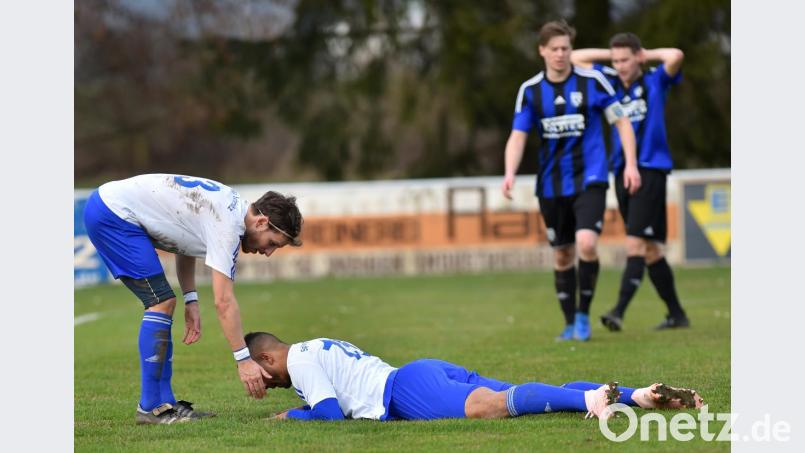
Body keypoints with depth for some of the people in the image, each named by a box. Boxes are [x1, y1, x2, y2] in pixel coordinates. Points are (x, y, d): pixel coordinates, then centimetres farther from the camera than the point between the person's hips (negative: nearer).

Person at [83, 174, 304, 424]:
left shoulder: (231, 206, 10)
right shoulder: (228, 225, -19)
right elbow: (224, 302, -20)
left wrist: (191, 301, 13)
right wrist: (243, 359, -18)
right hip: (114, 213, -10)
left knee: (163, 304, 9)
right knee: (162, 302, -12)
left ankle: (164, 402, 8)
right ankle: (150, 408, -10)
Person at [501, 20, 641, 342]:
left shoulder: (592, 81, -4)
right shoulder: (530, 90, 1)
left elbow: (621, 121, 3)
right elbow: (518, 136, -1)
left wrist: (631, 163, -5)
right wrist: (510, 174, -18)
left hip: (589, 179, -3)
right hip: (551, 185, 3)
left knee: (586, 244, -21)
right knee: (562, 255, 9)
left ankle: (583, 315, -4)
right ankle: (570, 324, 23)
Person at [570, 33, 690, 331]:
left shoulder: (655, 82, 0)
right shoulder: (611, 83, 13)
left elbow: (676, 57, -18)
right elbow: (576, 58, 19)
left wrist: (648, 55, -2)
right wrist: (611, 54, 12)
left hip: (650, 170, -6)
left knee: (636, 243, -16)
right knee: (650, 249, 9)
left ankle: (620, 311, -26)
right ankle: (676, 314, 17)